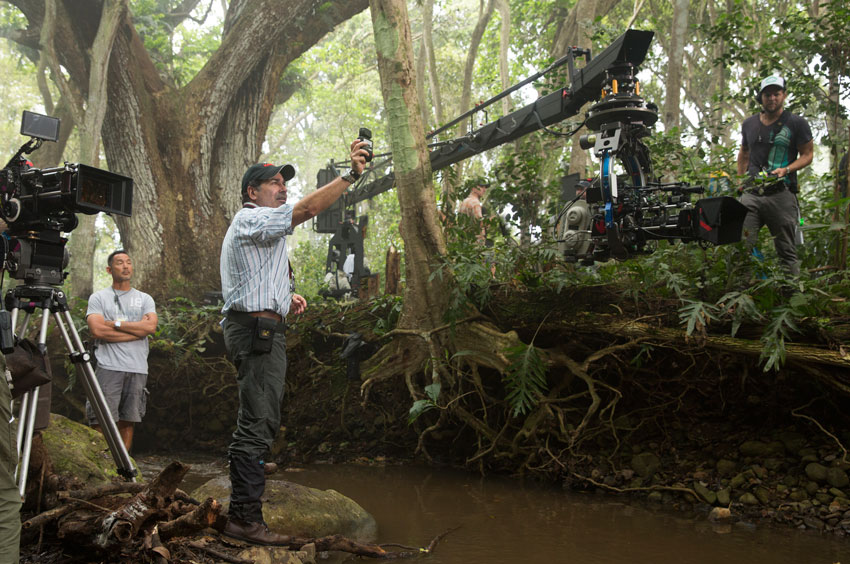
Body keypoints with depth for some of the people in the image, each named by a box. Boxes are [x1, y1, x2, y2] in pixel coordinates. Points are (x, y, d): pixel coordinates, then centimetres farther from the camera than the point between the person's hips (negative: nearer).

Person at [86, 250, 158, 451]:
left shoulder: (145, 299, 16)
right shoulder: (98, 298, 9)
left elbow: (151, 327, -3)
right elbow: (97, 330, -8)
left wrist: (115, 323, -5)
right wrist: (137, 329, -5)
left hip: (137, 369, 3)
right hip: (109, 367, -3)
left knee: (127, 422, 5)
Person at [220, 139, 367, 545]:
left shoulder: (251, 227, 28)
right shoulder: (250, 219, -6)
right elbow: (305, 210, -21)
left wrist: (284, 299, 17)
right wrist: (351, 175, -26)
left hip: (254, 329, 12)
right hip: (258, 329, -12)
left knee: (256, 426, 15)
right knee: (258, 425, -15)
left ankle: (242, 512, 24)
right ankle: (245, 517, -15)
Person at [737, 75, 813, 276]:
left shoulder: (797, 123, 2)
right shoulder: (749, 124, 15)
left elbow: (807, 154, 4)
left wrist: (786, 170, -13)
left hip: (781, 194, -3)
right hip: (751, 194, 3)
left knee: (787, 252, -1)